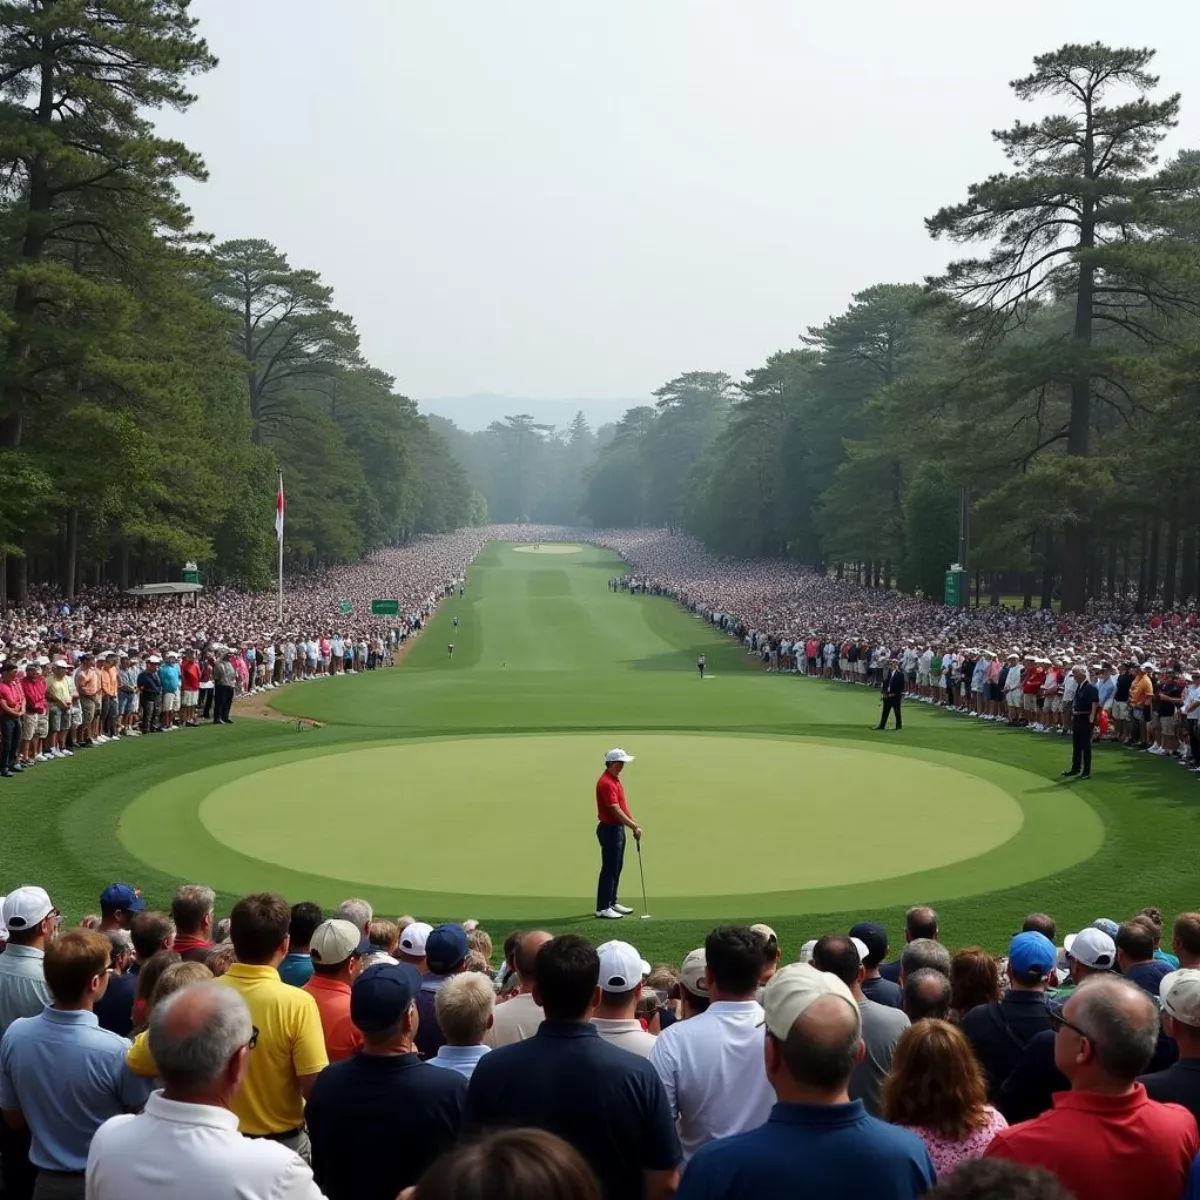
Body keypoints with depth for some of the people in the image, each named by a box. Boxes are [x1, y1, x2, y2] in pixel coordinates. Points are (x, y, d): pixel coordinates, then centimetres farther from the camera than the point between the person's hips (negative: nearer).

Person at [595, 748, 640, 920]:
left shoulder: (615, 779, 12)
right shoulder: (606, 783, -21)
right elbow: (615, 811, -25)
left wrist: (634, 824, 15)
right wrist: (634, 826, -23)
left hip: (618, 828, 10)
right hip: (609, 829, -10)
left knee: (617, 867, 16)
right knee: (609, 869, -6)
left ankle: (612, 902, 25)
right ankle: (602, 908, -1)